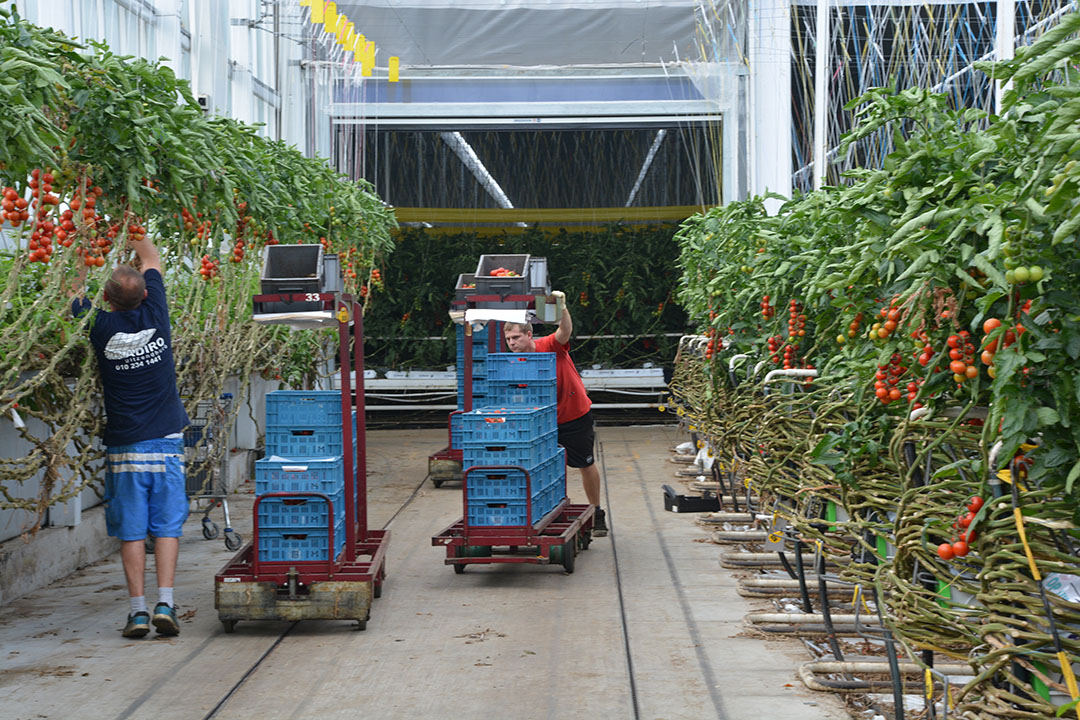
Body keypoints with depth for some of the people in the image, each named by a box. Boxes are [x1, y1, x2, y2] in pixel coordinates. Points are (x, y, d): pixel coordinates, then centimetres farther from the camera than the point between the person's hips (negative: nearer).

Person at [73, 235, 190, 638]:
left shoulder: (100, 327, -7)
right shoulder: (155, 316, -3)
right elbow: (152, 261, 13)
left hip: (125, 446, -1)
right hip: (166, 442, 1)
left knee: (131, 531, 4)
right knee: (167, 527, 3)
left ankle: (138, 610, 2)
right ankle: (165, 604, -5)